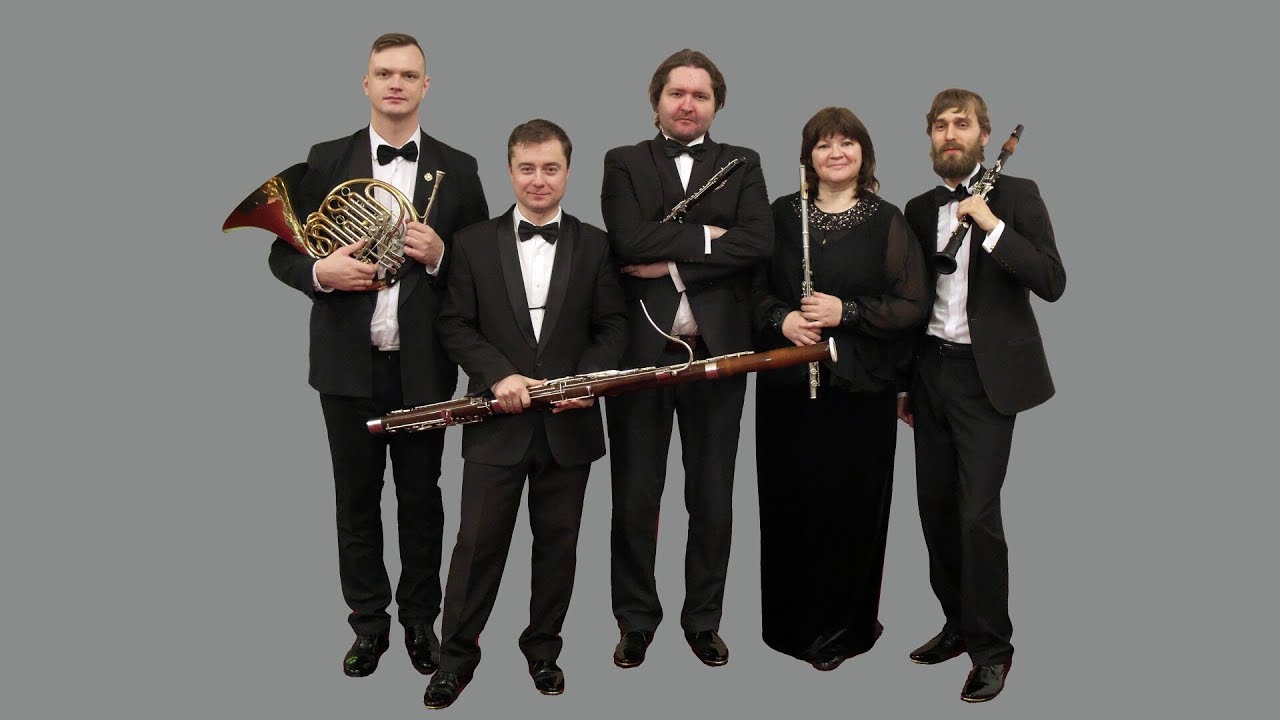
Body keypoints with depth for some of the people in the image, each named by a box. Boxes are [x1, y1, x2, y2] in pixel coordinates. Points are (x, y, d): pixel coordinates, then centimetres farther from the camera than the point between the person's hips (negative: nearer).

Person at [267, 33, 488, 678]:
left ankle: (420, 621, 27)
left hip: (423, 366, 0)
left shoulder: (457, 170, 3)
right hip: (348, 364, 1)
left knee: (421, 499, 11)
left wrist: (441, 256, -15)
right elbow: (283, 252, 5)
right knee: (356, 500, 10)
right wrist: (320, 271, -16)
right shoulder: (326, 161, 4)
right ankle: (368, 623, 26)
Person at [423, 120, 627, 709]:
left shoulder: (595, 245, 5)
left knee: (557, 542, 11)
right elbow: (455, 325, 0)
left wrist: (589, 379, -12)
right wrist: (498, 376, -14)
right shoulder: (474, 243, 3)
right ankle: (457, 651, 18)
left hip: (568, 423, 1)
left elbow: (612, 325, 5)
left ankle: (543, 647, 28)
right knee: (479, 541, 2)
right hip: (498, 420, -1)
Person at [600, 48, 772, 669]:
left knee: (712, 496, 10)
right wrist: (704, 236, -11)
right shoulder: (624, 162, 6)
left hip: (717, 348, 1)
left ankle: (704, 618, 25)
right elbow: (628, 240, -12)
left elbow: (759, 243, -9)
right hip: (640, 349, -1)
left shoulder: (742, 165, 9)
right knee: (635, 495, 8)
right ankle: (636, 618, 24)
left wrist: (673, 261, -14)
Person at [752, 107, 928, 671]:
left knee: (850, 506, 3)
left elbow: (914, 305, -4)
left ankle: (843, 627, 21)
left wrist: (846, 312, -16)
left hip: (860, 388, -2)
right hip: (787, 385, 2)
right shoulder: (782, 214, 8)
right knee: (788, 502, 6)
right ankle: (789, 621, 23)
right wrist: (781, 319, -11)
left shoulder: (887, 221, 1)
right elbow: (754, 287, 9)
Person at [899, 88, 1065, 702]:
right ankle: (959, 623, 26)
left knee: (977, 513, -9)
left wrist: (992, 225, -19)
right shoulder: (919, 209, 11)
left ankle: (991, 647, 7)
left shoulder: (1016, 195, -2)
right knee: (935, 505, 9)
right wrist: (903, 383, 17)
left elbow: (1052, 282, -11)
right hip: (930, 370, 5)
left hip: (986, 375, -5)